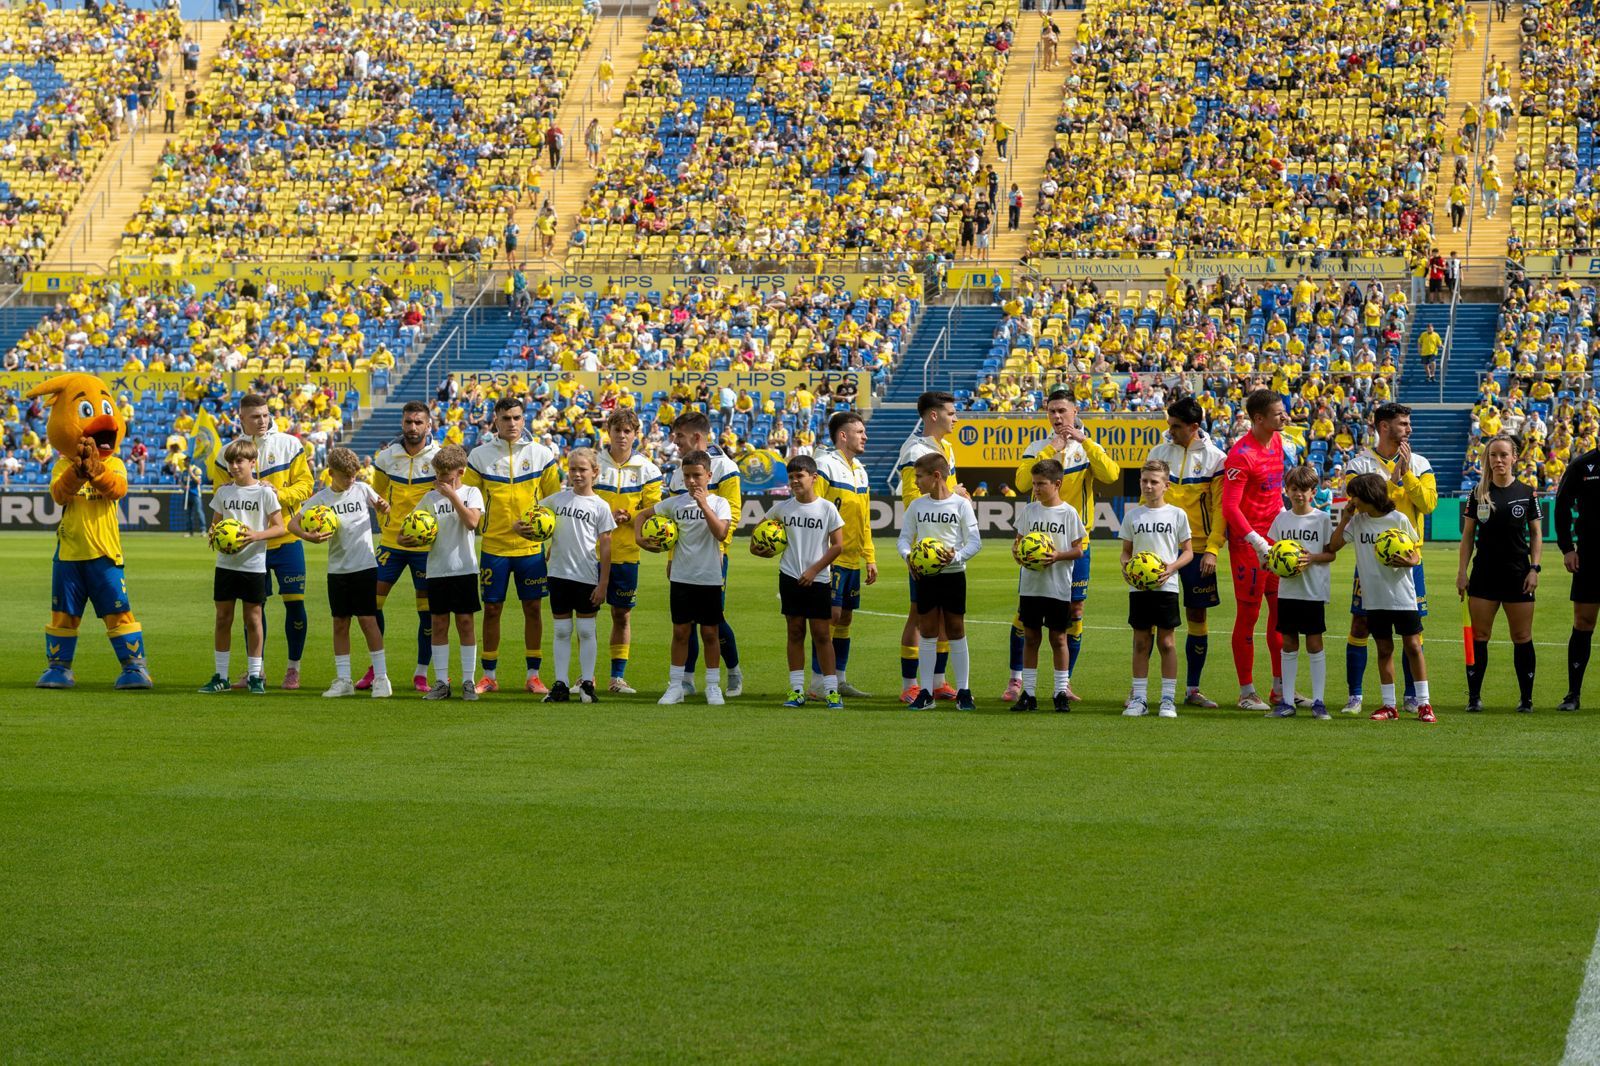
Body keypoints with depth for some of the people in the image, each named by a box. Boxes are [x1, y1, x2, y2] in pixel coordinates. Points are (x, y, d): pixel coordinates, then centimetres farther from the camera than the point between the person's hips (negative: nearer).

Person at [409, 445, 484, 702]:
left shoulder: (471, 493, 0)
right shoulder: (430, 497, 7)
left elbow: (472, 521, -16)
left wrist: (452, 495, -14)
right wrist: (404, 539, -12)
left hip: (464, 567, -3)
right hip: (437, 569, 3)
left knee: (466, 622, 1)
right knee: (439, 625, 4)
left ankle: (468, 682, 6)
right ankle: (441, 682, 9)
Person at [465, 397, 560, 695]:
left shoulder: (541, 454, 3)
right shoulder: (479, 455, 2)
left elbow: (555, 499, 7)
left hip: (531, 546, 0)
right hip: (494, 545, 0)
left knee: (532, 608, 3)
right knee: (492, 609, 3)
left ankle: (533, 675, 10)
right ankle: (489, 676, 12)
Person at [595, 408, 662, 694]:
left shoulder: (646, 470, 2)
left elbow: (652, 512, 3)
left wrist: (628, 515, -16)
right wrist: (606, 517, -14)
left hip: (626, 552, 1)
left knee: (622, 614, 5)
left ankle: (618, 676, 12)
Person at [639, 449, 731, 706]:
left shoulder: (719, 503, -4)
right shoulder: (675, 503, 4)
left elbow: (721, 533, -21)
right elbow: (642, 514, 15)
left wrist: (704, 505, -26)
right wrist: (639, 537, -1)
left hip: (710, 578, -2)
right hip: (681, 577, 2)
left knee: (710, 633, 5)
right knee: (681, 632, 6)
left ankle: (713, 686, 14)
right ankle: (676, 686, 11)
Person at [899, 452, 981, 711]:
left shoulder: (961, 504, -5)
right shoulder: (917, 506, 5)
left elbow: (974, 541, -5)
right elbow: (905, 537, 6)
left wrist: (957, 556, -23)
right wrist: (908, 556, -15)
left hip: (953, 573, -3)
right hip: (924, 575, 3)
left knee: (956, 630, 2)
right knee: (927, 631, 5)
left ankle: (963, 692, 7)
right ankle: (925, 692, 9)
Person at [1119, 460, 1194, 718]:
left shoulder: (1177, 514, 2)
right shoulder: (1132, 515, 8)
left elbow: (1187, 551, 4)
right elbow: (1126, 550, 12)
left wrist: (1171, 568, -14)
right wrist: (1126, 566, -9)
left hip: (1166, 586, -2)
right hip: (1138, 587, 2)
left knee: (1166, 641, 0)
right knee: (1140, 642, 5)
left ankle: (1168, 699, 6)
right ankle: (1139, 699, 10)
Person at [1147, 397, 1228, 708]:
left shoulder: (1215, 458, -2)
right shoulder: (1158, 453, 4)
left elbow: (1220, 507, -3)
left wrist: (1213, 549, -11)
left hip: (1197, 548, -1)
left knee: (1197, 616, 4)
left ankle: (1192, 689, 14)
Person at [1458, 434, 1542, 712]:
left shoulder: (1526, 493, 2)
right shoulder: (1478, 494, 4)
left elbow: (1536, 534, 6)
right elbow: (1468, 535, 6)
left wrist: (1534, 569, -4)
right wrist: (1462, 571, 0)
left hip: (1518, 574, -1)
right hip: (1484, 574, 1)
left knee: (1522, 637, 2)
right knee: (1478, 636, -1)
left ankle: (1526, 698, 9)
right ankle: (1474, 697, 6)